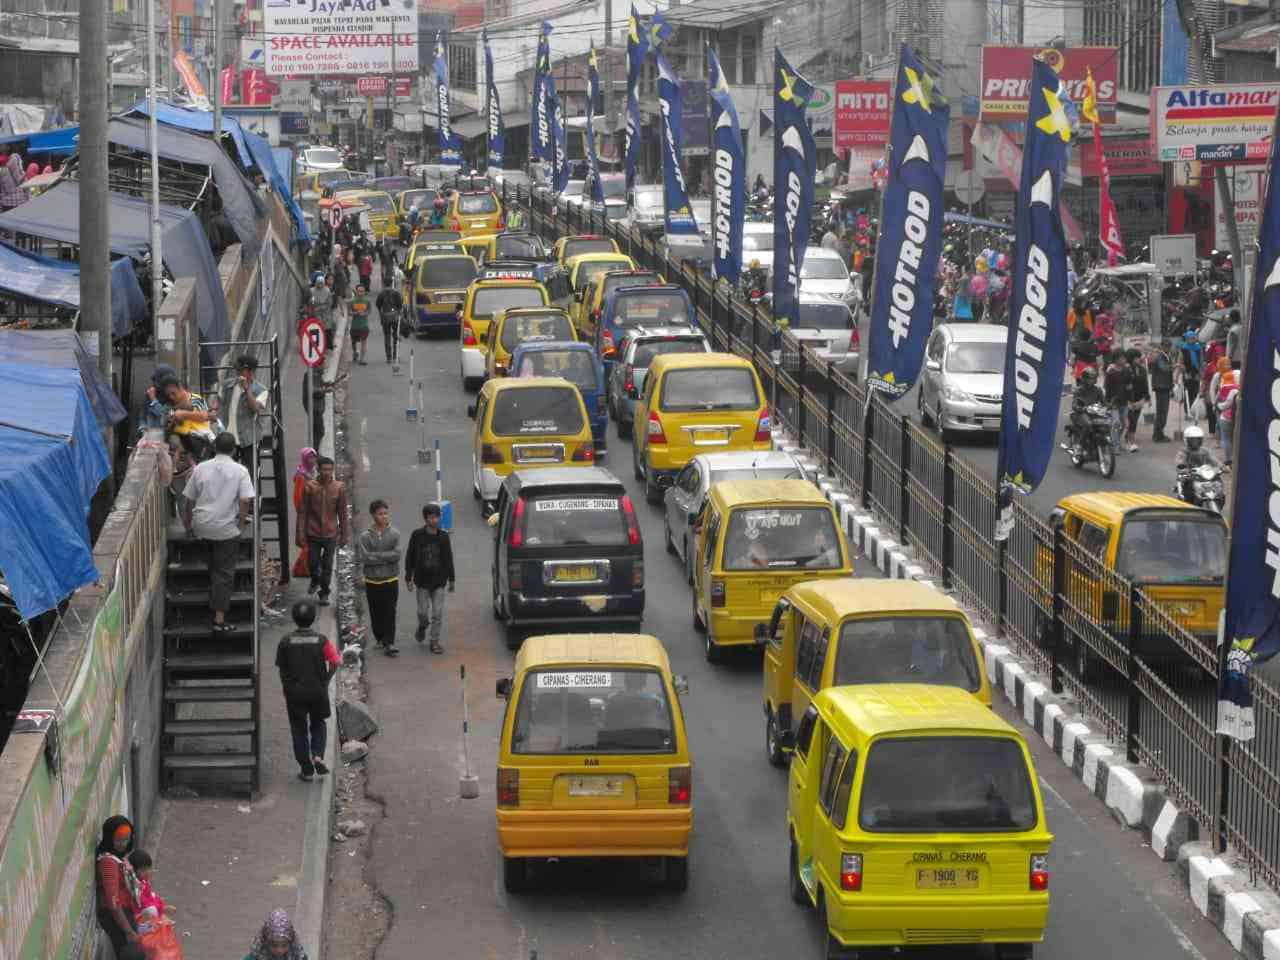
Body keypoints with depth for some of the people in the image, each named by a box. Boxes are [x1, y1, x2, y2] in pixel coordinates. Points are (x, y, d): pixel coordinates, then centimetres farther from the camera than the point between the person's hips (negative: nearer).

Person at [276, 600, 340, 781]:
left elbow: (281, 669, 0)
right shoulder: (321, 640, -7)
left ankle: (306, 770, 11)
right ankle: (318, 756, -1)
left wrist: (285, 688, 14)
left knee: (299, 729, 10)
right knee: (318, 725, 21)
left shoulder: (286, 641, -7)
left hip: (294, 693, 0)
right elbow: (335, 662, -11)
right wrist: (326, 681, 3)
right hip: (318, 691, 0)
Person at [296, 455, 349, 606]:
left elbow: (342, 513, 2)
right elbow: (302, 512, -2)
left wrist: (343, 535, 4)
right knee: (312, 562, 8)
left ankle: (324, 594, 17)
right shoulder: (310, 487, -7)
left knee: (327, 566, 4)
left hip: (330, 533, 0)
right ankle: (315, 581, 39)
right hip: (313, 532, 0)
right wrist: (300, 533, -5)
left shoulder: (339, 487, -4)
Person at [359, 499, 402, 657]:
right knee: (376, 613, 10)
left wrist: (375, 555, -17)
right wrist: (386, 558, -17)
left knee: (390, 613, -5)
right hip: (372, 580, 0)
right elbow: (364, 557, -16)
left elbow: (397, 554, -14)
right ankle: (380, 639, 29)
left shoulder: (394, 534, -4)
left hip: (391, 580, 0)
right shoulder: (365, 536, -6)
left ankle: (388, 643, -5)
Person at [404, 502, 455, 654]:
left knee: (438, 612, -2)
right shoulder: (417, 536, -5)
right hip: (422, 580, -1)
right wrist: (408, 578, -3)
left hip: (439, 580, 1)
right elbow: (410, 558, 0)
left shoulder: (443, 536, 1)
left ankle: (435, 641, 6)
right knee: (423, 610, 5)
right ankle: (422, 626, 37)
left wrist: (451, 579, 8)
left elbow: (449, 559, 9)